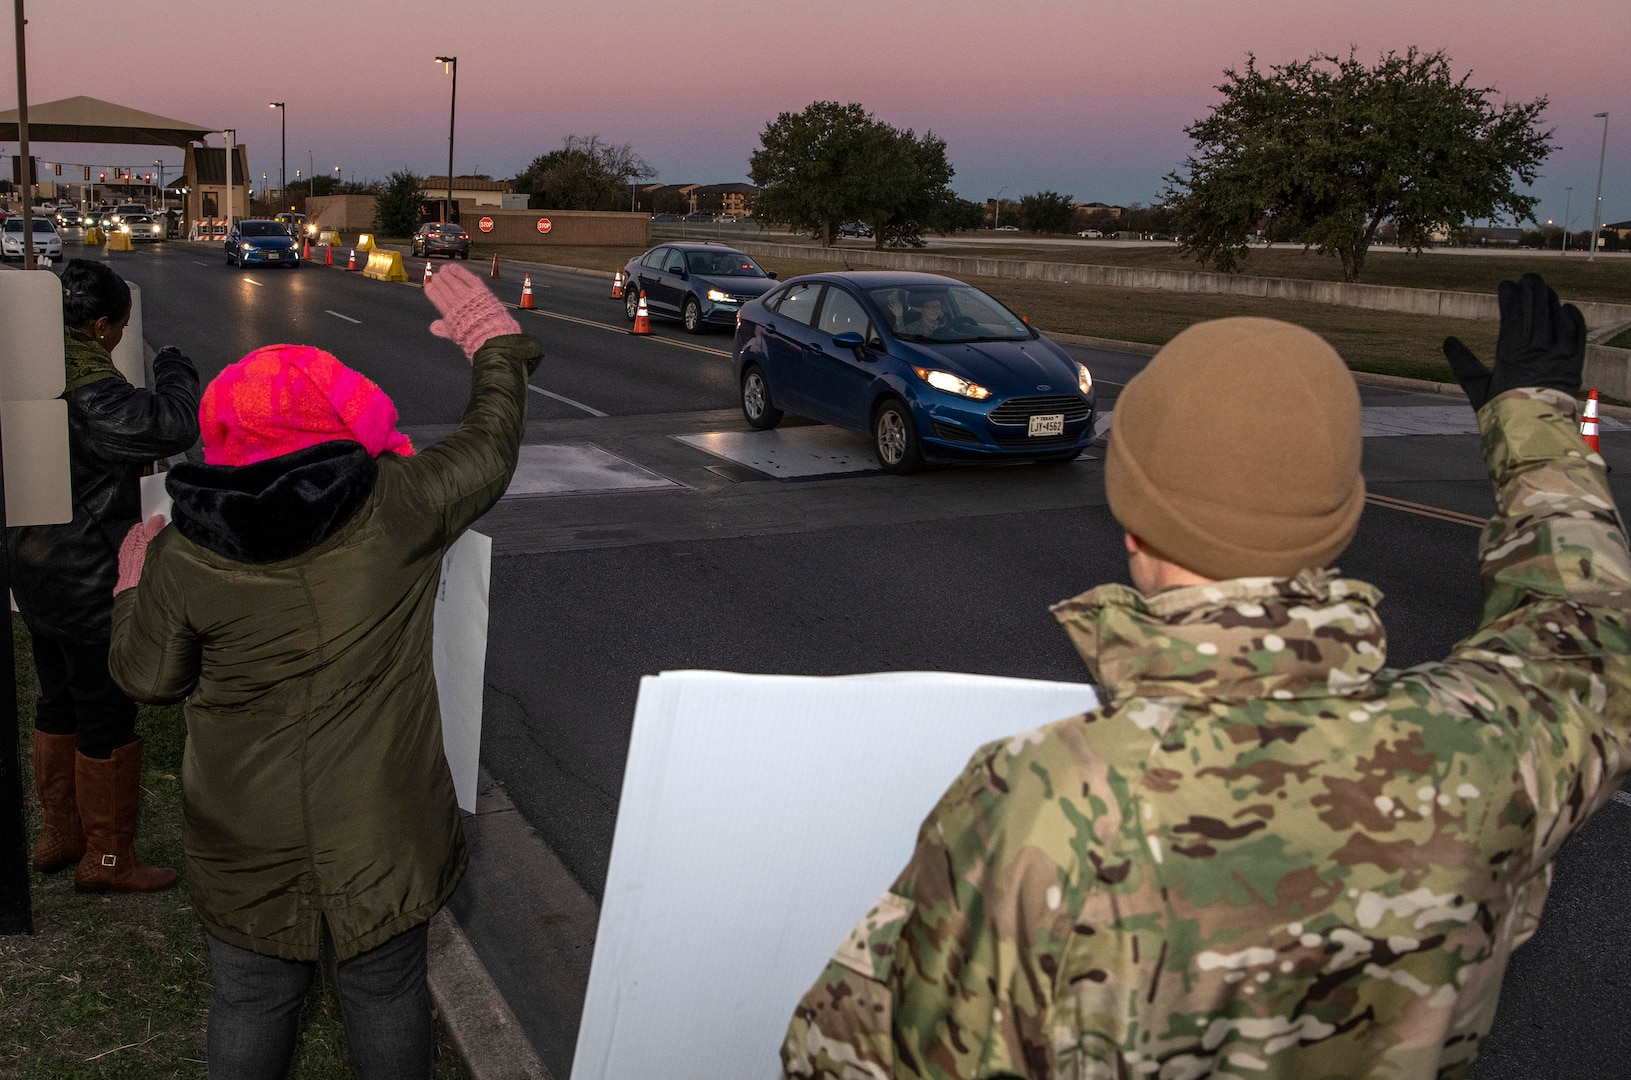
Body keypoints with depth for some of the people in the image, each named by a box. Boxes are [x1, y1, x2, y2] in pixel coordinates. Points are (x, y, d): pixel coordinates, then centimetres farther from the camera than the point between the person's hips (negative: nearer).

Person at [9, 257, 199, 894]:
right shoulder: (86, 385, -25)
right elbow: (171, 425, -33)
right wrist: (173, 369, -14)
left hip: (34, 572, 10)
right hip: (90, 580, -9)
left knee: (59, 702, 21)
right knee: (108, 719, 3)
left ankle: (59, 837, 34)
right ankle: (107, 858, 14)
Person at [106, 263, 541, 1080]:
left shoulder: (181, 556, -12)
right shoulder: (396, 506, -16)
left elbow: (148, 677, 1)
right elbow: (490, 448, 0)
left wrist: (133, 585, 19)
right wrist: (493, 343, 15)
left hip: (247, 844, 1)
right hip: (383, 830, 0)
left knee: (251, 1003, 21)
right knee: (387, 995, 19)